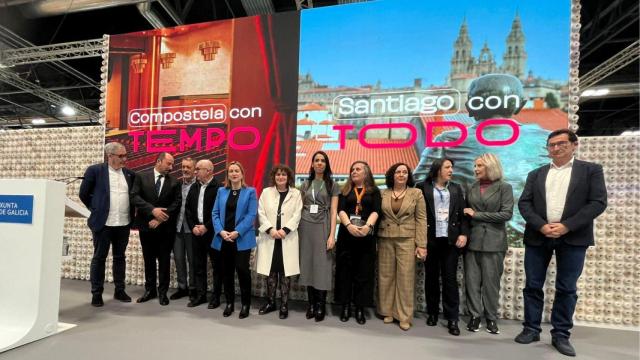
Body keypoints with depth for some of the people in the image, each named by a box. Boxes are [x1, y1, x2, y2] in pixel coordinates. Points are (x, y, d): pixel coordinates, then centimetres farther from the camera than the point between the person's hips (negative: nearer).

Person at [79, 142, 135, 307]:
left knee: (120, 257, 12)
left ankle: (119, 290, 22)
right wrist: (95, 209, 5)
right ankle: (96, 293, 18)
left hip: (124, 223, 4)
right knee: (99, 258, 6)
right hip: (103, 223, -3)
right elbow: (83, 194, 1)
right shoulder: (95, 170, -4)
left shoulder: (129, 174, 7)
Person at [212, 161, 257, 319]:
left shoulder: (250, 192, 1)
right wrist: (221, 231, -10)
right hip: (223, 239, 4)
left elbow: (251, 215, -7)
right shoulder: (221, 191, 11)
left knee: (242, 269, -4)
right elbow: (215, 213, 6)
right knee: (226, 271, 10)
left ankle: (245, 303, 13)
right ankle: (229, 302, 25)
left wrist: (237, 232, -16)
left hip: (242, 239, -3)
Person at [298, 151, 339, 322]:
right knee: (308, 264, 6)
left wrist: (332, 234, -10)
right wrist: (297, 230, 4)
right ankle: (311, 303, 17)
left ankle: (321, 305, 11)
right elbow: (300, 209, 11)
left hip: (323, 227, -2)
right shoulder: (305, 184, 11)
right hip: (306, 227, 3)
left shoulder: (332, 185, 4)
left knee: (322, 265, -2)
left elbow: (334, 211, -2)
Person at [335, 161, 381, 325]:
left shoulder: (374, 191, 9)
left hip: (366, 236, -1)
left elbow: (375, 211, -4)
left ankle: (360, 308, 13)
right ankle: (346, 306, 16)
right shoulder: (345, 190, 11)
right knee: (345, 270, 5)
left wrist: (368, 226, -22)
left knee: (364, 271, 3)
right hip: (346, 234, 1)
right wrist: (349, 225, -20)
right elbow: (340, 210, -2)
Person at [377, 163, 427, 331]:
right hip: (385, 239, 2)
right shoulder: (383, 194, 6)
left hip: (407, 240, -2)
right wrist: (375, 240, 3)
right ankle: (388, 312, 24)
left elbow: (421, 220, -2)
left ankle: (404, 316, 14)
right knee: (386, 275, 9)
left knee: (406, 277, 2)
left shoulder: (416, 193, 1)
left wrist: (421, 245, -7)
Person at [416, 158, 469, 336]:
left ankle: (452, 318, 11)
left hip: (451, 240, 2)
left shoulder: (456, 189, 12)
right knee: (431, 277, 9)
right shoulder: (423, 187, 1)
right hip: (430, 239, -1)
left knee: (450, 278, 2)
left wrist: (464, 234, -4)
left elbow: (463, 213, 9)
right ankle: (432, 313, 24)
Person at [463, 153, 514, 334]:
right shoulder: (472, 188, 10)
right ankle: (475, 315, 17)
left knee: (491, 281, 5)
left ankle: (491, 317, 20)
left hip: (493, 241, -3)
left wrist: (477, 215, -11)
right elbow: (467, 213, 11)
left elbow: (506, 214, -11)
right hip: (472, 240, 3)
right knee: (472, 280, 5)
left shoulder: (504, 188, 0)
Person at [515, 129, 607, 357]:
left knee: (566, 288, 5)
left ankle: (561, 335, 19)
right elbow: (524, 203, 4)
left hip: (573, 238, -2)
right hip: (538, 236, 2)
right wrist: (541, 225, -12)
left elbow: (598, 202, -5)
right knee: (533, 286, 6)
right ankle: (531, 329, 18)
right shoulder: (536, 174, 12)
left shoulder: (591, 170, 6)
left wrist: (567, 226, -15)